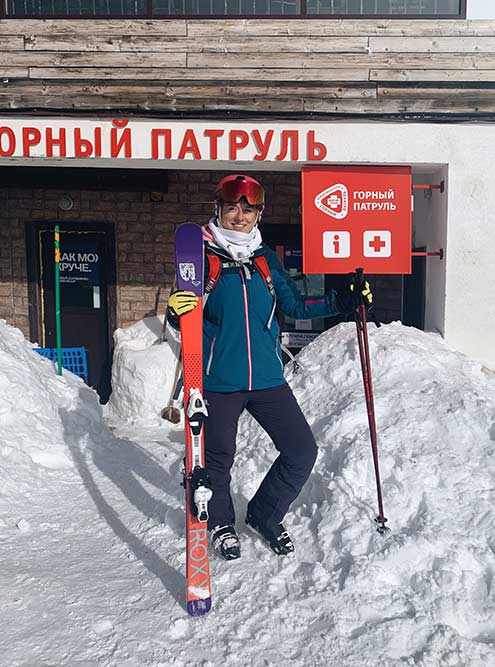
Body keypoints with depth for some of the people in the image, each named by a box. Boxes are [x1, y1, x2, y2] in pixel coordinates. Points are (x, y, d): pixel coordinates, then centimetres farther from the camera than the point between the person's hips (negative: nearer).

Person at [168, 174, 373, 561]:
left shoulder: (267, 259, 9)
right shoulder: (201, 257, -2)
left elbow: (295, 306, 17)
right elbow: (188, 320, -3)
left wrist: (341, 302, 7)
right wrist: (177, 312, -26)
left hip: (267, 378, 4)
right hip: (218, 381, -3)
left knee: (302, 450, 4)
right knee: (218, 458, 8)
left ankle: (265, 515, 28)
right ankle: (221, 523, 37)